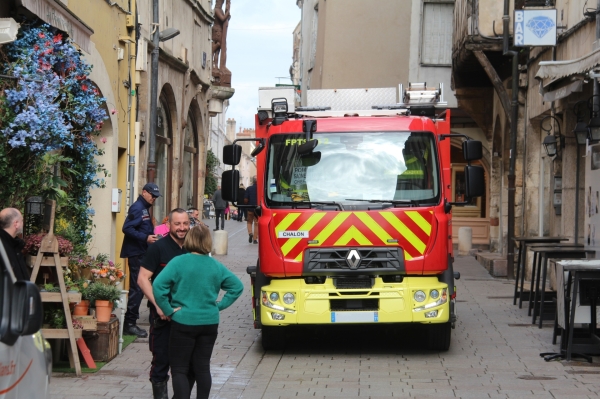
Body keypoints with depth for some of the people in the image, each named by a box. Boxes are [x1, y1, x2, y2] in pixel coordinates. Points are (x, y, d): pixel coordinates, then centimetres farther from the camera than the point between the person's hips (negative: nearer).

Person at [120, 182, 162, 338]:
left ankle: (130, 323, 18)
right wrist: (145, 238, -28)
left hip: (142, 253, 10)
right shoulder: (137, 208, -13)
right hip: (136, 253, -10)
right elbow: (127, 228, -23)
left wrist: (152, 235, 10)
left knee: (138, 288, 13)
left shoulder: (144, 208, 18)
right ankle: (130, 323, -5)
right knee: (137, 288, -8)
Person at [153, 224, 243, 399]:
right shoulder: (216, 266, 2)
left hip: (183, 322, -4)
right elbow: (237, 286, 8)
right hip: (209, 323, 4)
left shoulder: (178, 262, -11)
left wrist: (168, 310, -11)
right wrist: (220, 305, 8)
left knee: (179, 369, 2)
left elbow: (158, 285, -20)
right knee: (202, 368, 12)